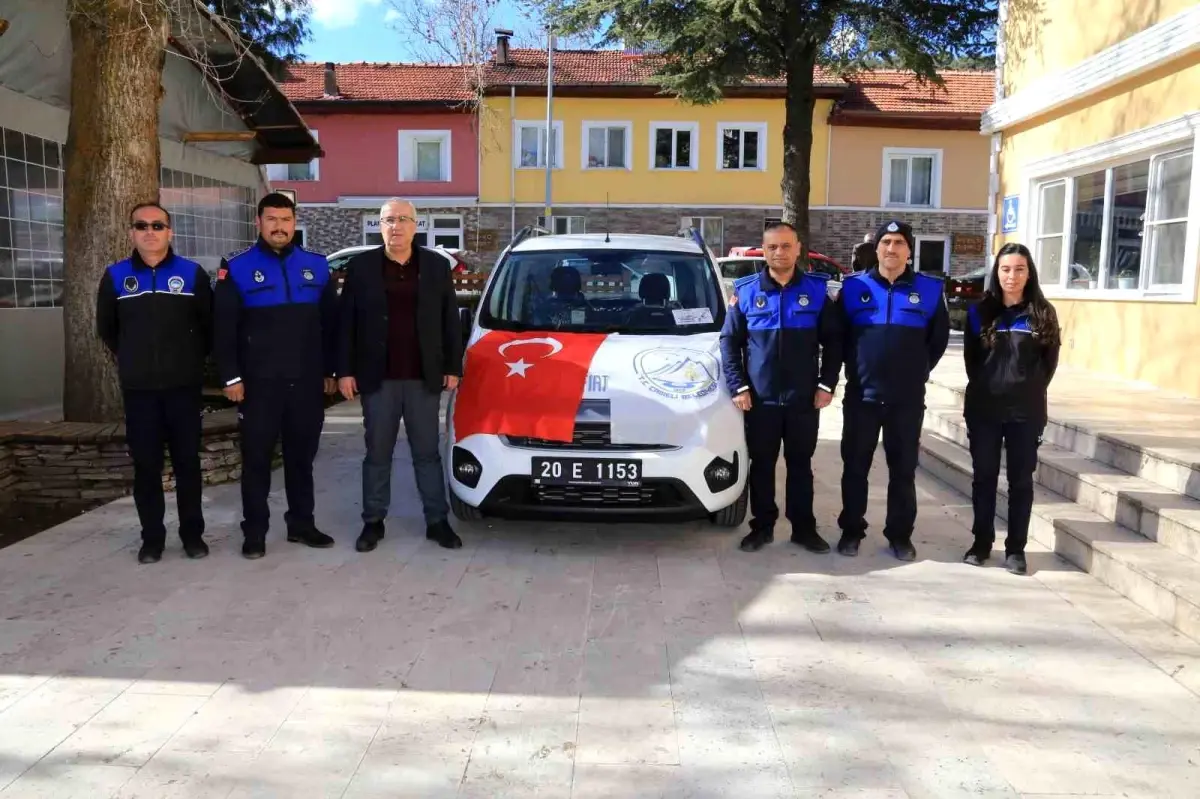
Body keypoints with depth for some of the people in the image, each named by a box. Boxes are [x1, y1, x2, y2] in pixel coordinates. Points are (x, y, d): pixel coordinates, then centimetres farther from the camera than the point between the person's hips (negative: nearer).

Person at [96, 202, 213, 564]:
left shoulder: (193, 274, -1)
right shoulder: (115, 276, 3)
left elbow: (208, 325, 7)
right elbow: (107, 329, 16)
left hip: (184, 386, -1)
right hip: (138, 389, 1)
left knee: (187, 462, 5)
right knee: (146, 465, 5)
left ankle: (192, 533, 15)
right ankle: (152, 537, 14)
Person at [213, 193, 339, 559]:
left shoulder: (317, 267, 8)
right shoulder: (237, 269, 0)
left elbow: (330, 324, 11)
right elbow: (224, 330, -2)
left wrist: (330, 370, 7)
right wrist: (231, 376, -8)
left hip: (307, 382, 3)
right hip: (258, 383, -2)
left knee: (302, 456, 12)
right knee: (257, 458, 4)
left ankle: (302, 523, 23)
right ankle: (254, 531, 14)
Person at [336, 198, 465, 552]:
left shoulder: (437, 265, 5)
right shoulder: (360, 266, 2)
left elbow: (451, 321, 6)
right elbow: (347, 323, 2)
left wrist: (453, 368, 1)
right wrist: (344, 371, -3)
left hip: (424, 378, 1)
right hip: (378, 378, 0)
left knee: (427, 453, 8)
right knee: (377, 454, 9)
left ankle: (437, 521, 17)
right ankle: (373, 521, 20)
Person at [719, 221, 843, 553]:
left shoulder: (818, 289, 1)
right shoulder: (746, 290, 0)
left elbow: (834, 341, 4)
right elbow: (729, 342, 1)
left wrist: (827, 384, -3)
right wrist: (738, 386, -6)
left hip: (804, 398, 0)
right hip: (760, 399, 0)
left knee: (800, 465, 11)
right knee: (762, 465, 9)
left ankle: (804, 527, 23)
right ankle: (762, 526, 22)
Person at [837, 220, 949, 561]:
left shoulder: (929, 289, 1)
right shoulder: (854, 286, 0)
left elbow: (939, 338, 11)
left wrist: (918, 371, 9)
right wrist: (856, 368, 7)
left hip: (908, 398, 0)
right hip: (861, 395, 0)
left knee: (903, 469, 8)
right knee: (855, 467, 7)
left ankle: (900, 535, 21)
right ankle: (851, 531, 20)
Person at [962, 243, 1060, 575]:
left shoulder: (1042, 314, 2)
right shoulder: (980, 311, 3)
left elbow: (1049, 361, 5)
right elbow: (970, 358, 9)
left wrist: (1030, 391, 1)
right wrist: (983, 388, 4)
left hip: (1026, 412, -1)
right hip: (983, 409, 1)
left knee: (1021, 479, 5)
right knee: (984, 476, 8)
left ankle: (1015, 548, 14)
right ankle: (981, 542, 20)